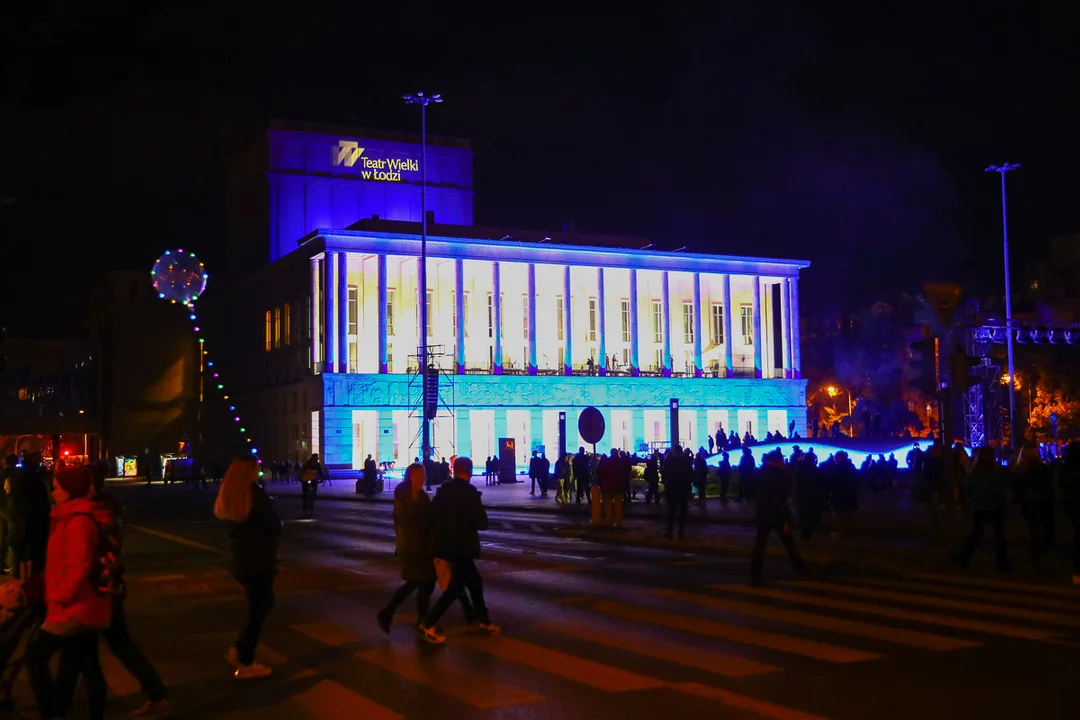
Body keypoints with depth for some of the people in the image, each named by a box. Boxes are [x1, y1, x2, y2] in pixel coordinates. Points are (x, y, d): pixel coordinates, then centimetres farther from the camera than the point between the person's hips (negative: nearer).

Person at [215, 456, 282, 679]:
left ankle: (238, 650, 17)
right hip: (258, 560, -8)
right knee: (258, 610, 3)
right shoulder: (255, 493, -17)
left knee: (263, 604, 22)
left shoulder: (227, 495, 7)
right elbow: (275, 526, -15)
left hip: (240, 559, 8)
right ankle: (246, 665, 10)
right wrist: (278, 525, 5)